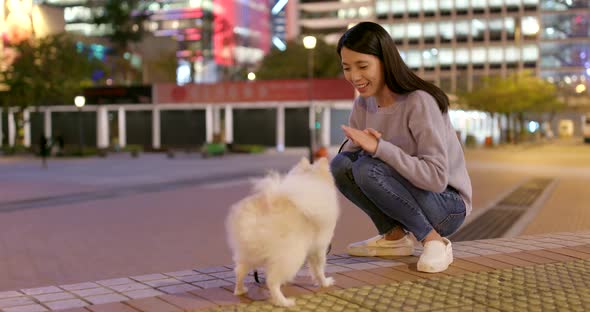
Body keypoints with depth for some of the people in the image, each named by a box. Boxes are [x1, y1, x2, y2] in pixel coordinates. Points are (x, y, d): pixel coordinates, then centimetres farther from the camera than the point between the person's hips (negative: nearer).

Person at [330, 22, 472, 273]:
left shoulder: (420, 103, -22)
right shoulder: (363, 104, -1)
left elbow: (436, 178, -28)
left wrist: (378, 147, -32)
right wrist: (363, 144, -25)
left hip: (447, 204, -6)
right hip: (409, 198, 6)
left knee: (368, 168, -29)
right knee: (341, 164, -15)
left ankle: (434, 240, -15)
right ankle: (395, 236, -1)